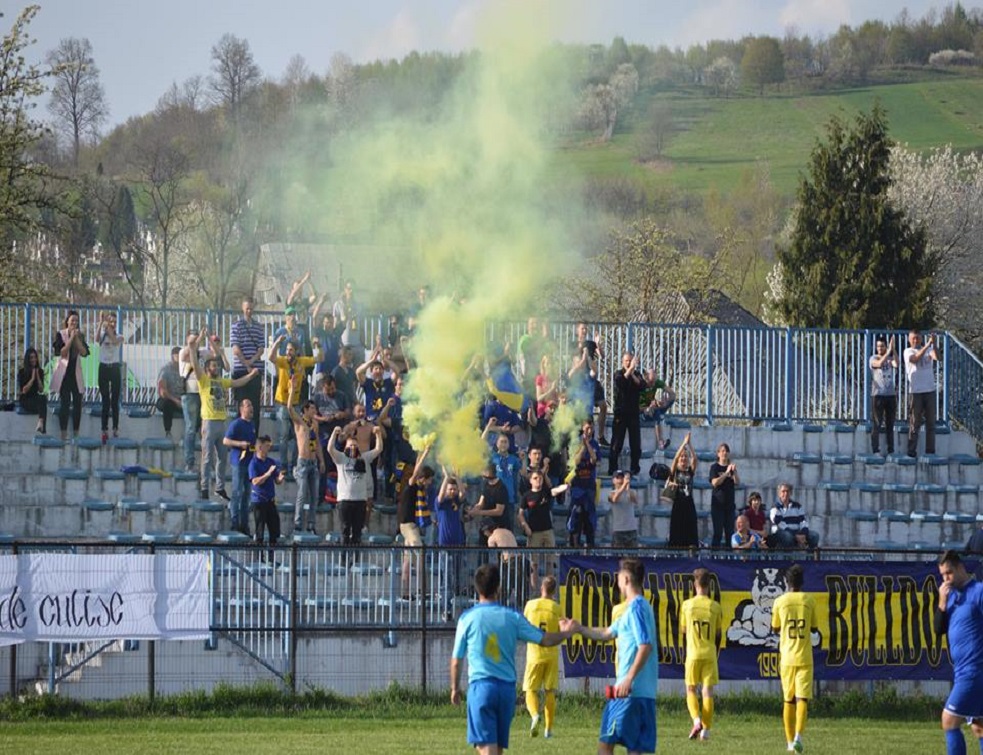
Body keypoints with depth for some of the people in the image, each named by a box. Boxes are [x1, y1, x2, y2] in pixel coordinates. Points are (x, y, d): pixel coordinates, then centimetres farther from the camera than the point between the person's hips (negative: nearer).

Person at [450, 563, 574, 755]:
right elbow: (545, 640, 8)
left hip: (480, 686, -3)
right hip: (507, 688, 3)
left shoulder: (467, 618, -3)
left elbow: (456, 660, 3)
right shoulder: (512, 617, 2)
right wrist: (564, 633, 29)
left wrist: (455, 688, 19)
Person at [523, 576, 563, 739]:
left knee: (531, 690, 2)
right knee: (550, 692, 9)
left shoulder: (530, 605, 0)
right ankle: (548, 728, 9)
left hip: (534, 653, -1)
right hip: (551, 654, 1)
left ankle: (535, 715, -27)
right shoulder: (556, 608, -2)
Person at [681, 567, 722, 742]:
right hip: (710, 654, 1)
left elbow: (683, 629, 9)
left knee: (691, 690, 10)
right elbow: (718, 634, 7)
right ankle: (706, 729, 0)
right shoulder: (715, 607, -1)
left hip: (693, 654, -1)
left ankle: (696, 720, -13)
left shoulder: (687, 605, -3)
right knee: (708, 691, 4)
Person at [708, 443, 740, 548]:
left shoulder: (731, 467, 10)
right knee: (718, 532, -7)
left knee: (730, 532, 4)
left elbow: (737, 483, -2)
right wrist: (726, 473, -20)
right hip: (718, 503, -4)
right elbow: (715, 482, -14)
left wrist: (734, 472, -19)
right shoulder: (715, 467, 0)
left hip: (729, 503, 4)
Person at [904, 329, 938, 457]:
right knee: (914, 422, -1)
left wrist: (934, 344, -26)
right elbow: (915, 359, -19)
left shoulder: (928, 350, 9)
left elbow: (936, 358, -11)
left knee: (931, 422, 5)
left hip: (930, 390, 3)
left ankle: (930, 450, 10)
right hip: (915, 391, -3)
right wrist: (927, 345, -26)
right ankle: (912, 451, 2)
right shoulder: (908, 351, 2)